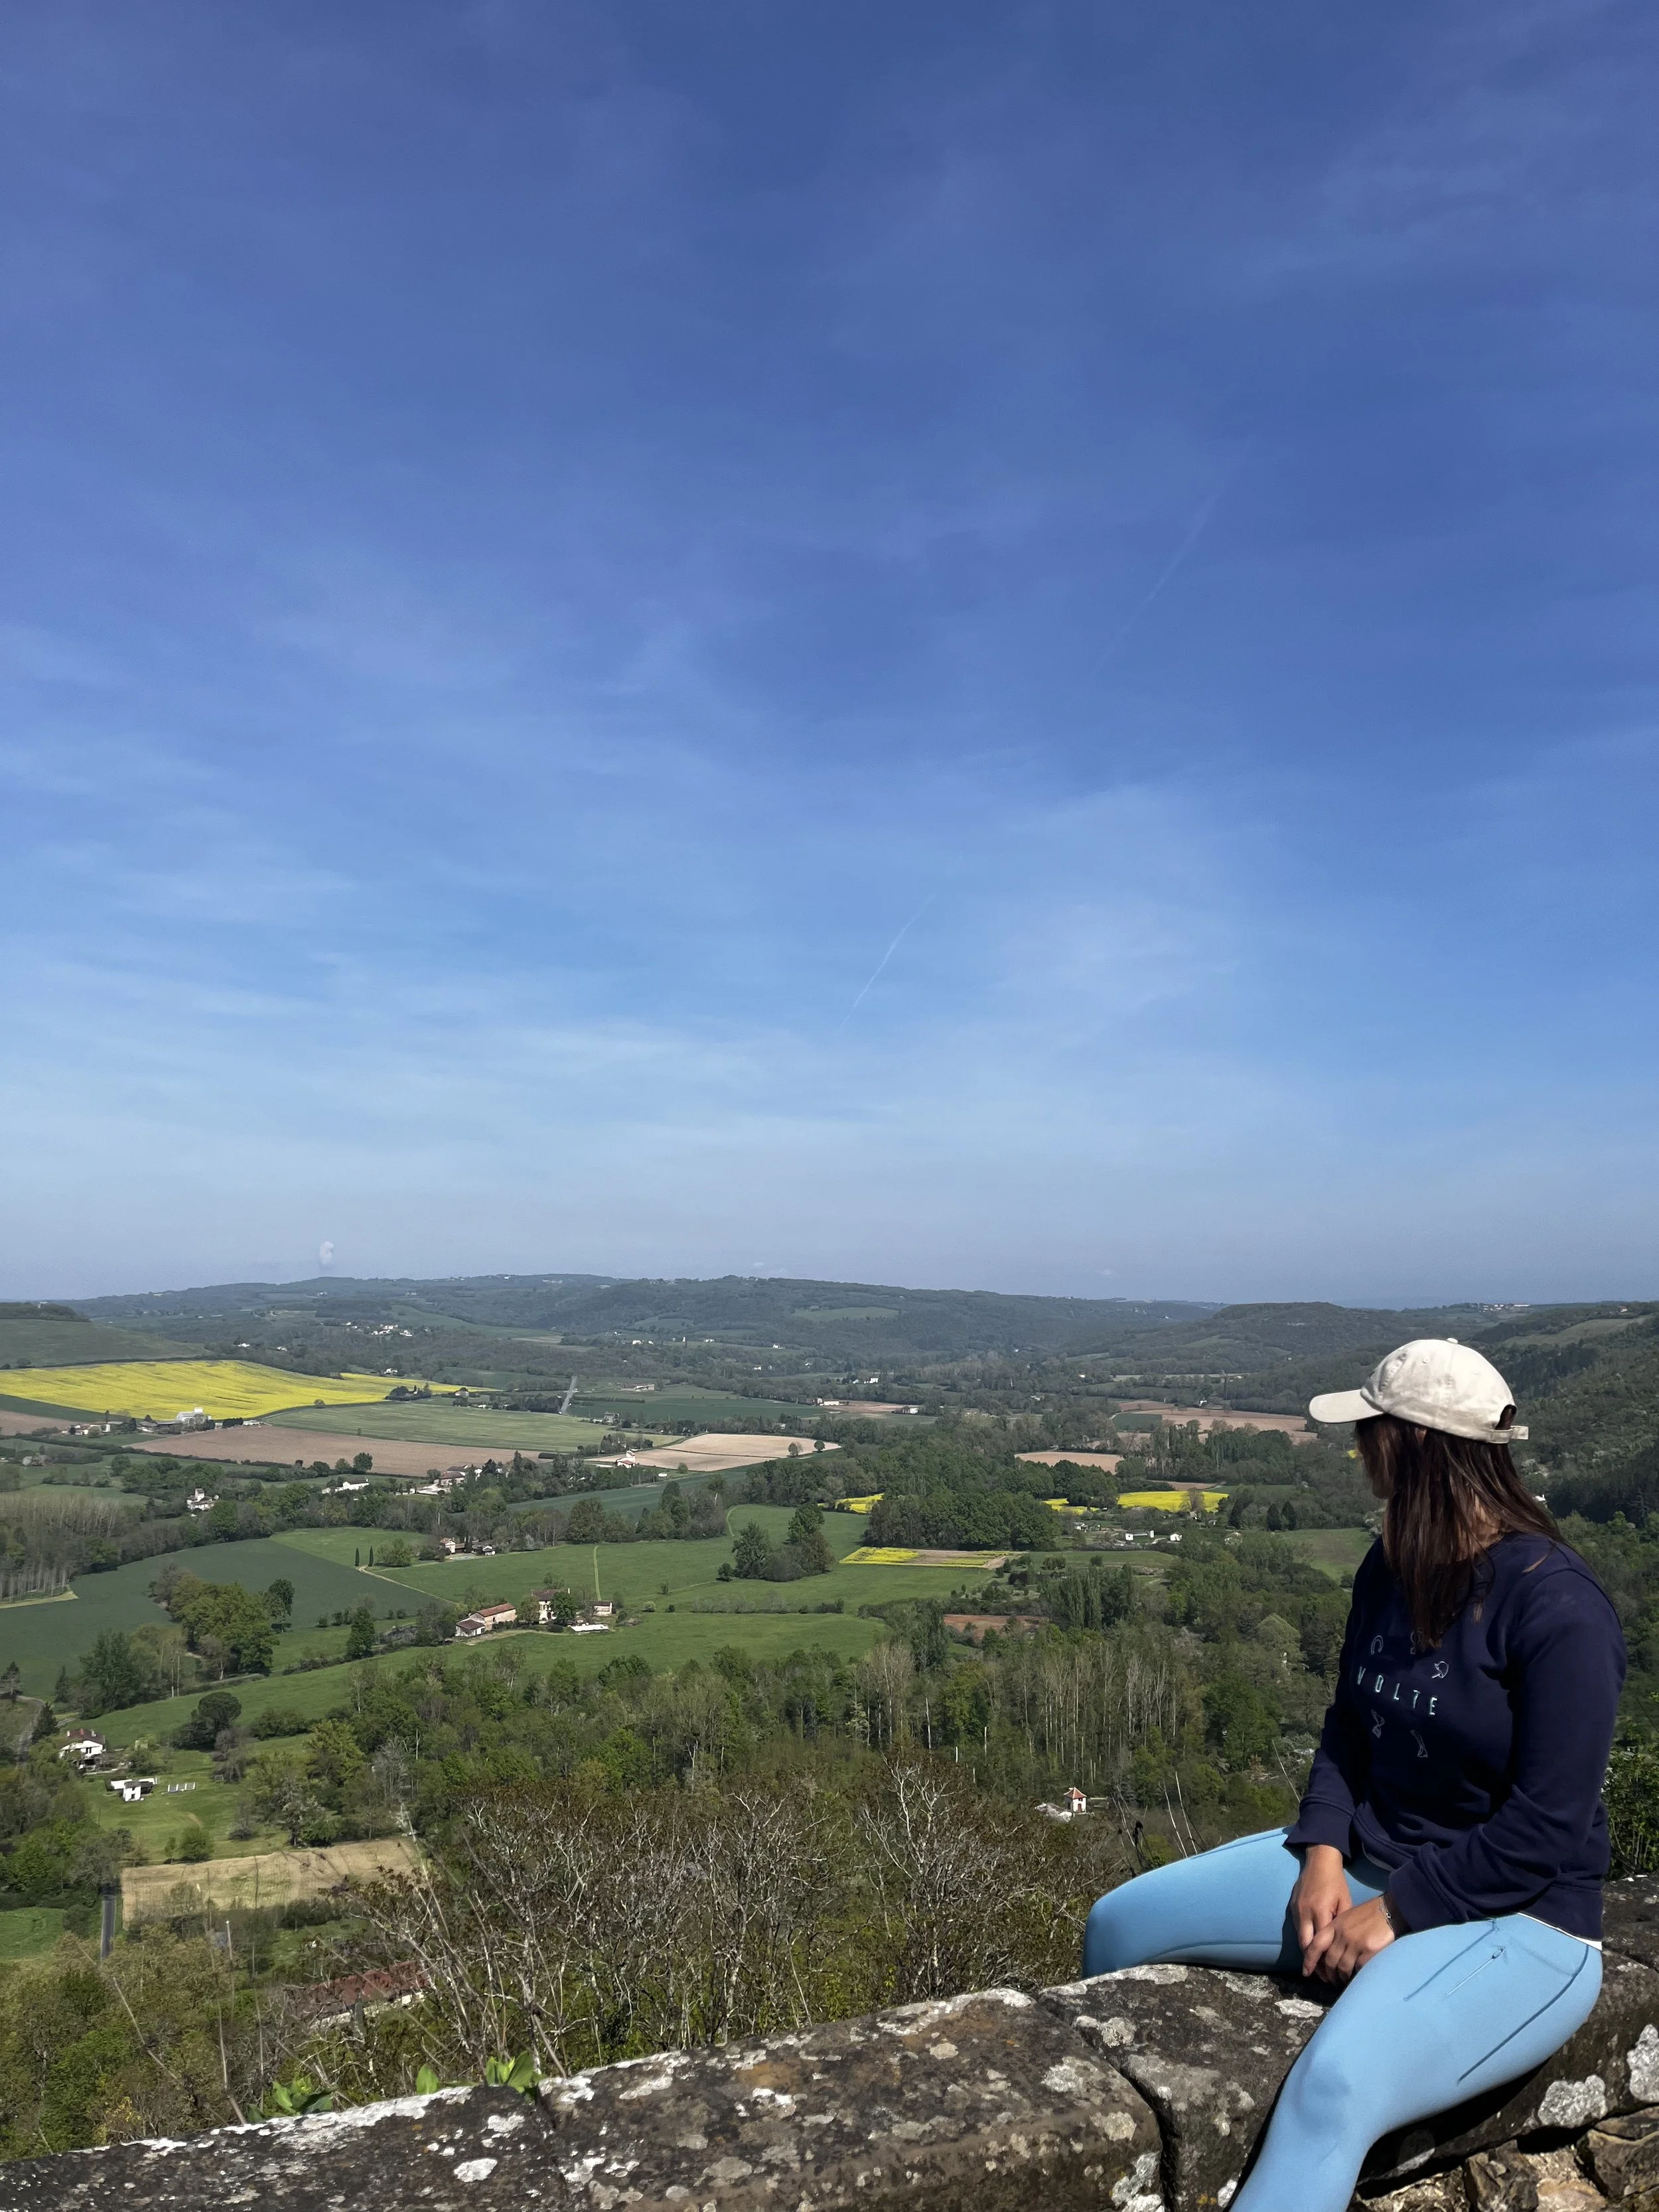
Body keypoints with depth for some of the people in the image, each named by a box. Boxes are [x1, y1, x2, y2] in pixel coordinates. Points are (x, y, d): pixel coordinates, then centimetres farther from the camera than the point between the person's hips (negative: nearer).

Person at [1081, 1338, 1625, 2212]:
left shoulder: (1556, 1606, -20)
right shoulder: (1390, 1569, 3)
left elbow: (1545, 1830, -20)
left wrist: (1396, 1913, -17)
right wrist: (1323, 1853, -7)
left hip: (1511, 1919, -8)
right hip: (1365, 1867, 8)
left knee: (1333, 2088, -36)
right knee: (1120, 1926, 1)